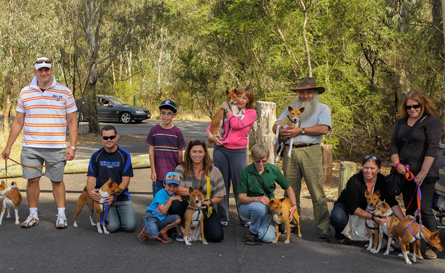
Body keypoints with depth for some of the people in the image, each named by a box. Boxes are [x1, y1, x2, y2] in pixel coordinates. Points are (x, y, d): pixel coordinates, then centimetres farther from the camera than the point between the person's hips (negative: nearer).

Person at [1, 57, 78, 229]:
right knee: (32, 180, 5)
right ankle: (33, 215, 18)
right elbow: (18, 122, 13)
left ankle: (61, 216, 15)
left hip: (56, 148, -2)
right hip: (30, 146, 2)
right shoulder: (25, 93, 8)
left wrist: (72, 147, -6)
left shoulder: (65, 92, 2)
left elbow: (72, 121, 2)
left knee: (57, 181, 5)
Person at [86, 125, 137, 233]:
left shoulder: (125, 155, 0)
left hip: (122, 196, 1)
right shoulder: (96, 156, 3)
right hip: (102, 197, 0)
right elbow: (91, 178, -1)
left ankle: (118, 213, 16)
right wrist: (91, 191, -25)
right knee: (112, 227, -22)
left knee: (130, 226, -16)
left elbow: (125, 181, -4)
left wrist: (114, 195, -20)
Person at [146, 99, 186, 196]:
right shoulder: (154, 130, -1)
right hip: (158, 173, 0)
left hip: (173, 173, 0)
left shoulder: (177, 132, -2)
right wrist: (153, 171, 1)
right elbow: (151, 150, 2)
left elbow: (180, 153, 3)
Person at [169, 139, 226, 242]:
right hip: (186, 206, -1)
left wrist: (209, 202, -17)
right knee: (174, 205, -37)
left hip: (205, 210, 1)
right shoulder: (181, 169, -1)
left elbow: (220, 196, 2)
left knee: (217, 236, -20)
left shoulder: (214, 171, 2)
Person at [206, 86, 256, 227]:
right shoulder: (226, 110, 15)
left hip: (238, 152, -3)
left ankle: (245, 219, 8)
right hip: (220, 149, 4)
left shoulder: (251, 113, 2)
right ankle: (222, 218, 16)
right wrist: (210, 134, -2)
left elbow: (237, 124, -13)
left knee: (239, 185, -2)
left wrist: (227, 109, -1)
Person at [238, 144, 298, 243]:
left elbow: (288, 188, 6)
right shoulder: (246, 172, -14)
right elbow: (241, 198, -14)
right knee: (260, 207, -39)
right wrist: (257, 199, -34)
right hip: (249, 206, -2)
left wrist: (294, 205, -11)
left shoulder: (274, 170, -6)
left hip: (269, 208, 2)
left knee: (268, 238, -21)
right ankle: (252, 232, -9)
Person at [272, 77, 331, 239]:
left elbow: (323, 129, -6)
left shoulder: (322, 108, 12)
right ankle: (291, 223, 13)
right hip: (290, 151, 4)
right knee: (290, 190, 4)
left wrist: (301, 130, -10)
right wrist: (281, 131, -8)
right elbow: (275, 126, 16)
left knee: (317, 190, -8)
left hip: (310, 151, -4)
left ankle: (323, 227, -4)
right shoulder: (291, 108, 23)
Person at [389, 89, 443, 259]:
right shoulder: (401, 123, 14)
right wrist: (397, 164, -6)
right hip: (406, 174, 6)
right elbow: (393, 144, 12)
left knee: (425, 210, -11)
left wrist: (423, 172, -20)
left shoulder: (432, 122, -5)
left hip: (425, 175, -6)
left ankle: (433, 247, -4)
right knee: (410, 210, 10)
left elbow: (432, 148, -14)